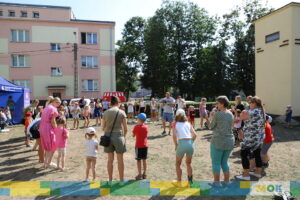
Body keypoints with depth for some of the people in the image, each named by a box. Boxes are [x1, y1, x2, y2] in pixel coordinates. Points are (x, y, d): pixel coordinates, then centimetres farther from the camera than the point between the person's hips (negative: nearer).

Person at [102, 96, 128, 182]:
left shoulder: (106, 112, 3)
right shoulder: (122, 112, -5)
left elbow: (103, 127, 5)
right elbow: (125, 128, -4)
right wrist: (123, 136, 12)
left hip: (108, 136, 3)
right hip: (118, 136, -3)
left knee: (110, 159, 13)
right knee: (120, 159, 9)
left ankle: (110, 179, 23)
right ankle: (121, 179, 20)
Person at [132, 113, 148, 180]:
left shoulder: (136, 127, -13)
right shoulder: (146, 127, -1)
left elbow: (133, 135, -1)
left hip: (138, 146, -4)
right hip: (145, 146, 4)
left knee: (138, 160, 5)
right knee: (144, 159, 13)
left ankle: (140, 174, 7)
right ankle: (144, 174, 22)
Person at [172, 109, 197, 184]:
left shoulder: (175, 124, 8)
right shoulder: (188, 124, 16)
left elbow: (174, 135, -8)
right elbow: (194, 135, 5)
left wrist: (176, 145, 3)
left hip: (181, 144, -3)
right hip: (190, 144, 3)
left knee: (178, 164, 19)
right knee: (188, 163, 25)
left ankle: (179, 182, 21)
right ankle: (190, 180, 23)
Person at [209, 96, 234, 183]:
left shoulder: (217, 114, -13)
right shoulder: (230, 114, 8)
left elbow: (211, 127, -4)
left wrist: (212, 117, 10)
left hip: (218, 141, -7)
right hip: (230, 141, 7)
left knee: (216, 163, 5)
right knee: (224, 162, 19)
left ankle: (216, 184, 12)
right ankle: (227, 183, 25)